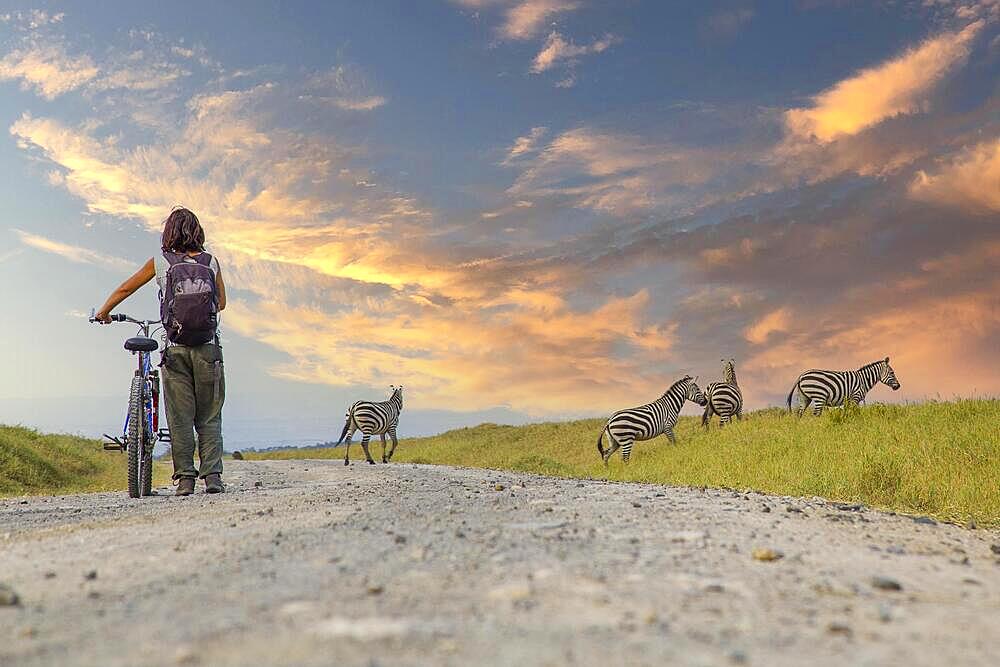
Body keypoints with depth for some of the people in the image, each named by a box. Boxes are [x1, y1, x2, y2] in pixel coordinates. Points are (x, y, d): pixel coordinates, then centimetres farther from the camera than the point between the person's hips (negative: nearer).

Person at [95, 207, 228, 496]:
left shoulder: (160, 262, 3)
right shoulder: (211, 262, 4)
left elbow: (125, 289, 13)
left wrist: (104, 312, 31)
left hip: (175, 350, -1)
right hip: (208, 349, 1)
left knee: (179, 417, 5)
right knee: (209, 417, 7)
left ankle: (185, 478, 3)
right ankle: (213, 476, 1)